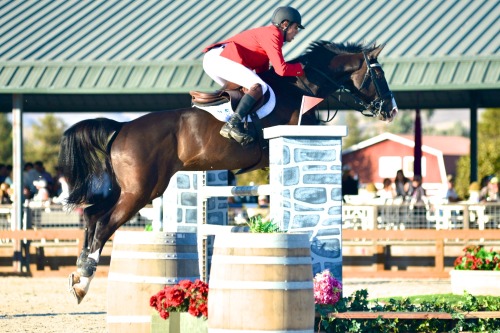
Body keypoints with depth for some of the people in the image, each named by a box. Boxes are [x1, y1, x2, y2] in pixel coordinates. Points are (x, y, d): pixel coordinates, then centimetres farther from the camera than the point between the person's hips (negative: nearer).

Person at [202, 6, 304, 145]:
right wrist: (300, 67, 3)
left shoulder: (266, 33, 27)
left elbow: (262, 71, 27)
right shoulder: (273, 35, -5)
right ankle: (231, 126, -34)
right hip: (221, 58, -11)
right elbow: (281, 69, -13)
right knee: (259, 87, -22)